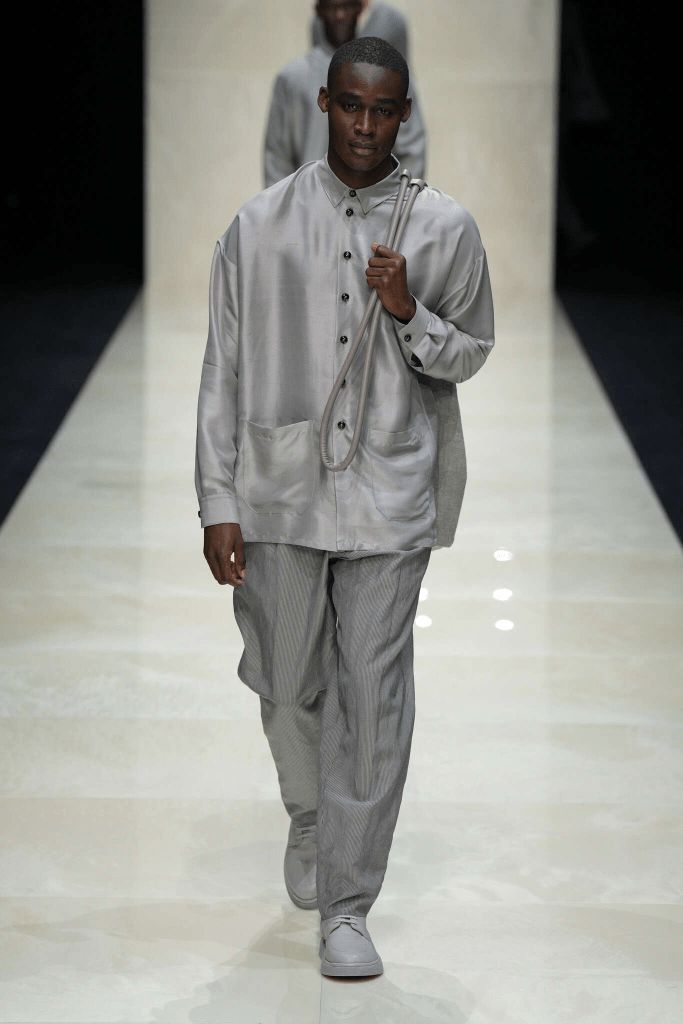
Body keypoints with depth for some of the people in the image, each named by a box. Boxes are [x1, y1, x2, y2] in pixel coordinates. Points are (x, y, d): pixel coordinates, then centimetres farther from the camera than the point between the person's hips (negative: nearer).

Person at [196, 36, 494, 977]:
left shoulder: (444, 228, 0)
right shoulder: (261, 226, 0)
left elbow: (471, 354, 9)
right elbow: (224, 370, 2)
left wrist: (410, 314, -12)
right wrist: (218, 502, -3)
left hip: (390, 500, -1)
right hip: (281, 490, 1)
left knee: (374, 702, -2)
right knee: (287, 685, 11)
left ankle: (348, 907, 6)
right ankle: (309, 815, 43)